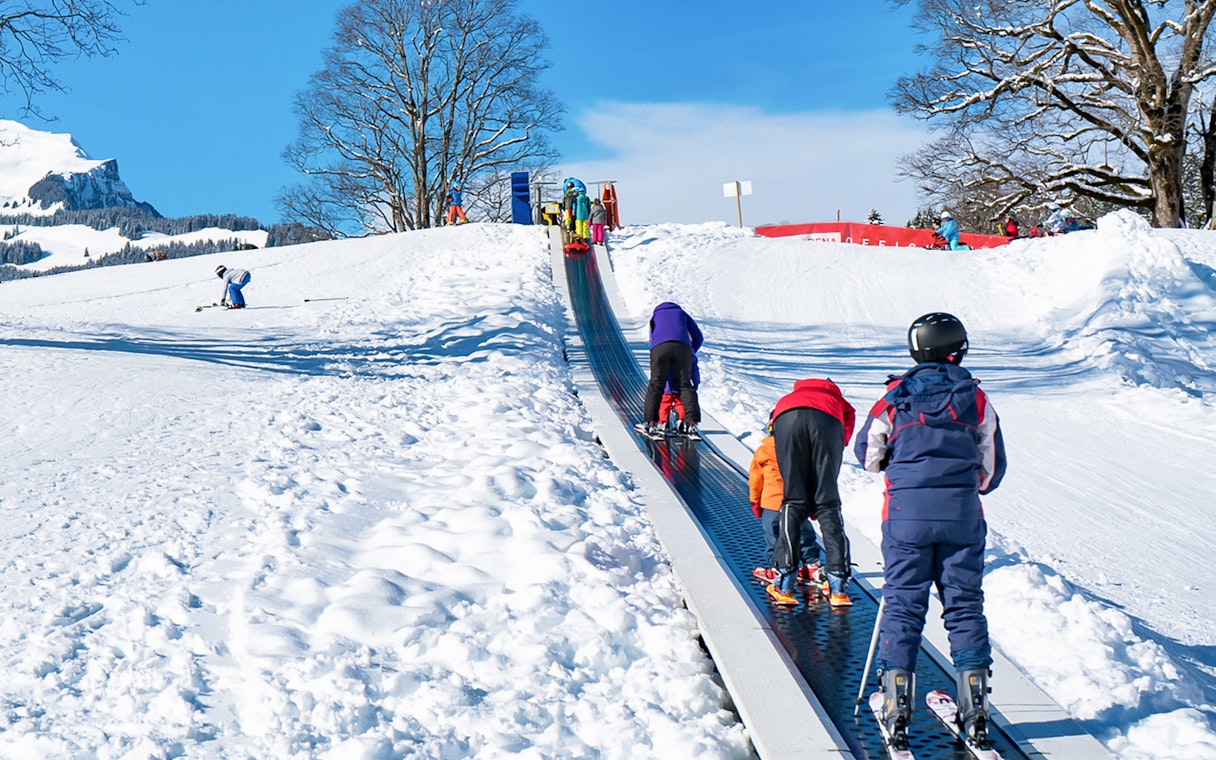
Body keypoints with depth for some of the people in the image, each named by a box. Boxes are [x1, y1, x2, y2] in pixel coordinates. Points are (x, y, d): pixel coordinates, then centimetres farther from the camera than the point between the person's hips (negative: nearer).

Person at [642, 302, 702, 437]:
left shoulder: (656, 315, 35)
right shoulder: (681, 313, 35)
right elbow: (699, 337, 31)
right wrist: (691, 353, 43)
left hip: (660, 347, 0)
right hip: (682, 346, 0)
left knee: (656, 385, 2)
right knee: (685, 385, 2)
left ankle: (651, 422, -9)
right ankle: (692, 422, -13)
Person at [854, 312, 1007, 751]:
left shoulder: (895, 398, 1)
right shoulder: (976, 398, 4)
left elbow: (868, 456, 9)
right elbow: (992, 469, 9)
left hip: (907, 513, -1)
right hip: (963, 516, 1)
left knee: (903, 604, 4)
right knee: (965, 604, 9)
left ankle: (897, 705, 0)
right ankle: (974, 707, 9)